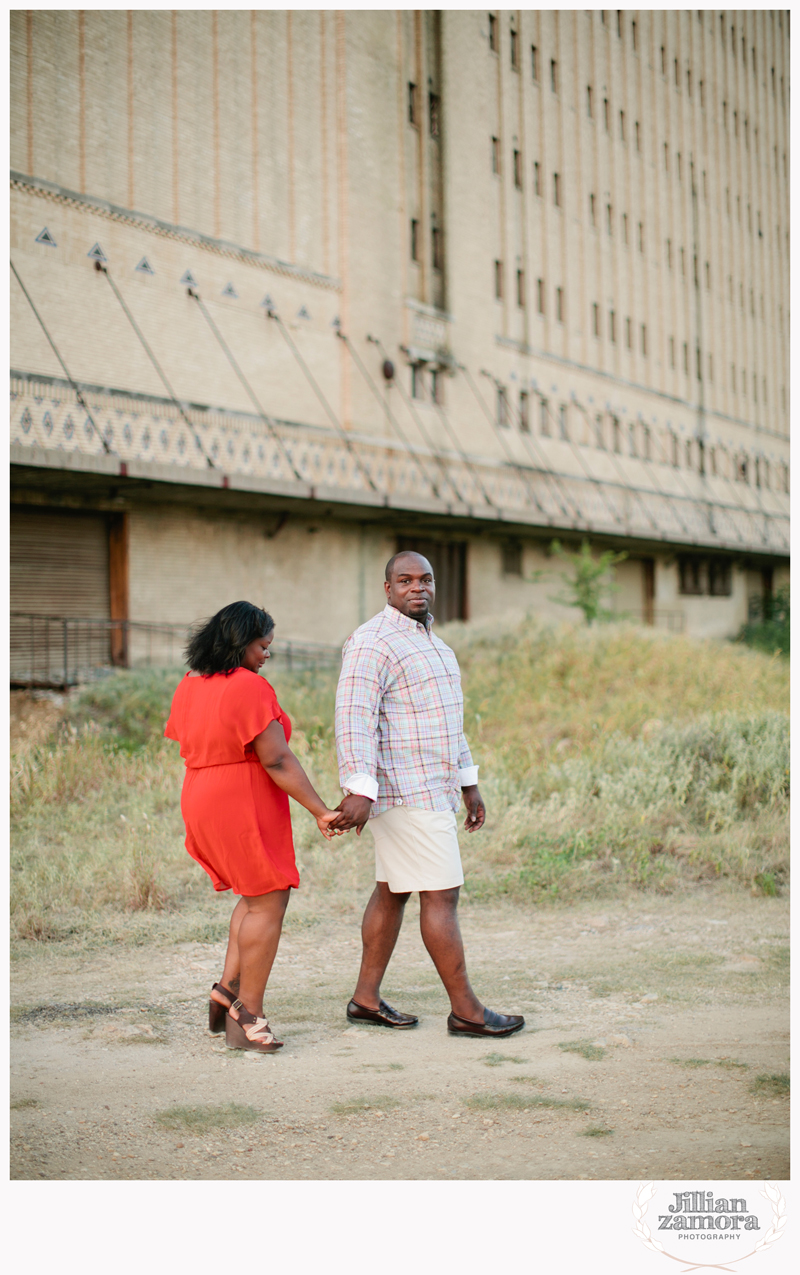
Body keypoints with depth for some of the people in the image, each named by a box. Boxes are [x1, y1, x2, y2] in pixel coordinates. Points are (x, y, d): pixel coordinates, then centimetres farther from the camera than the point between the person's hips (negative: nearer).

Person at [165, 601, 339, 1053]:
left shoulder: (189, 687, 9)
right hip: (246, 808, -9)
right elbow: (277, 760, -21)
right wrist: (320, 811, -17)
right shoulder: (250, 687, -18)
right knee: (268, 903, -1)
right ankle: (247, 1017, 2)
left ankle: (228, 990, 15)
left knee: (256, 896, 20)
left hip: (201, 803, 9)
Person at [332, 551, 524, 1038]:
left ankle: (366, 999, 19)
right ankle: (466, 1010, -1)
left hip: (430, 788, 10)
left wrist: (469, 784, 20)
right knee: (441, 896, -7)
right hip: (404, 792, -10)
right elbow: (353, 718, -24)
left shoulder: (431, 643, 17)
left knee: (392, 892, 12)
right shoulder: (373, 642, -14)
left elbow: (448, 721, 23)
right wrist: (359, 791, -32)